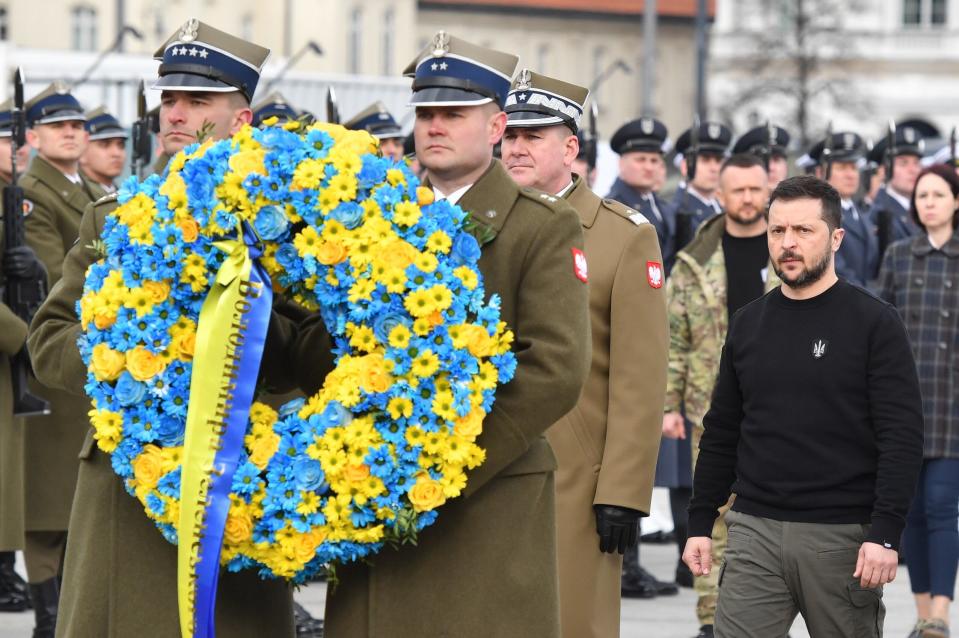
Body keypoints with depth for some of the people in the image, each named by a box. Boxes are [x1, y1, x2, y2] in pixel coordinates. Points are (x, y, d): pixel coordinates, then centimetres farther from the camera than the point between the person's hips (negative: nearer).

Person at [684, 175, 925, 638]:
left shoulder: (873, 322, -3)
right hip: (755, 530, 4)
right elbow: (721, 433, 17)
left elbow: (903, 437, -9)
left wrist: (885, 533, -17)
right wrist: (700, 523, 11)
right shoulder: (748, 324, 11)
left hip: (843, 537, -3)